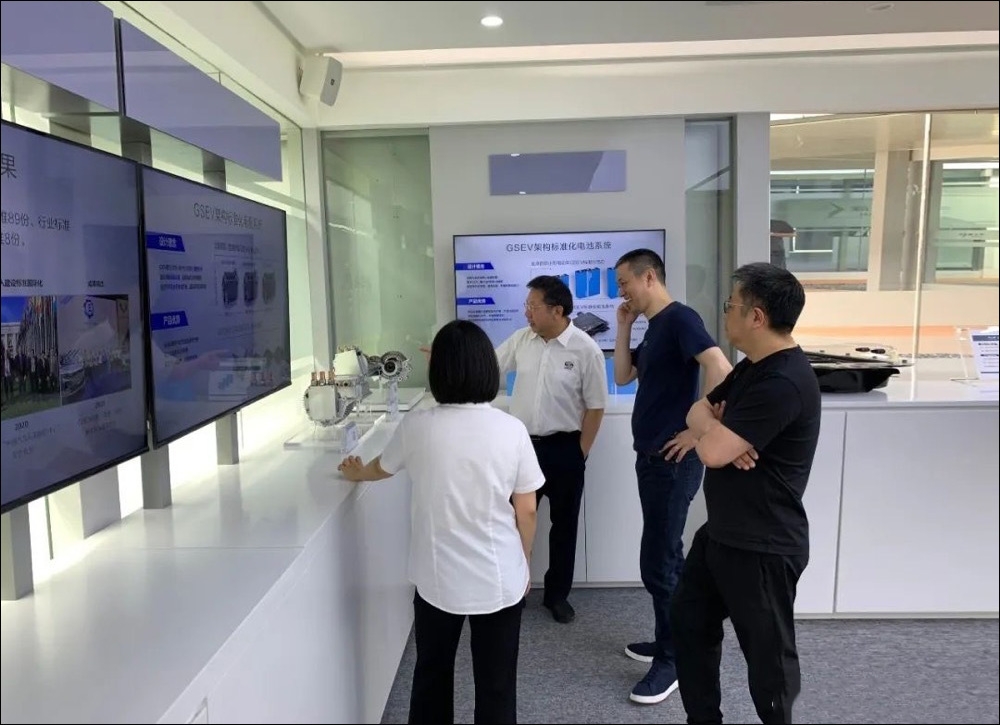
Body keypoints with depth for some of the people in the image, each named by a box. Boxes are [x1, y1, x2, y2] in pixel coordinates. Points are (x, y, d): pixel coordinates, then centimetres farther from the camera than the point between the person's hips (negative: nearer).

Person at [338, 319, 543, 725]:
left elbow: (381, 468, 11)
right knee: (496, 684, 15)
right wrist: (524, 565, 13)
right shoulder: (511, 430, -12)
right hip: (499, 579, 0)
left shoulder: (416, 426, -10)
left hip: (438, 578, 1)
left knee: (431, 675, 23)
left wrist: (356, 473, 34)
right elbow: (526, 511, -5)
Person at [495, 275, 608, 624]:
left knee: (564, 524, 11)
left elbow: (595, 407, -10)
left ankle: (557, 594, 28)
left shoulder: (586, 350, -14)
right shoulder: (521, 339, 0)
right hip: (523, 445, 4)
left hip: (563, 448, -3)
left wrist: (580, 454, -8)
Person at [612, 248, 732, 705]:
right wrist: (624, 326, 8)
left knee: (658, 562, -2)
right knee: (664, 557, 18)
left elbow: (721, 371, -27)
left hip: (672, 459, -10)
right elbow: (622, 377, 16)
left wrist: (698, 430, -22)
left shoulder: (680, 318, -15)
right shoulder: (654, 327, 14)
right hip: (651, 456, 10)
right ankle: (669, 642, 31)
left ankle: (671, 662, 12)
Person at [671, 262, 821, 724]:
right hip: (721, 532, 10)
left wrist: (712, 428, -6)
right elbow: (696, 412, 10)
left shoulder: (783, 383, -26)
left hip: (763, 546, -10)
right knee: (688, 620, 20)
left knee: (767, 653, 9)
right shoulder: (752, 367, 8)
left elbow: (711, 451, -28)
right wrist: (721, 429, -12)